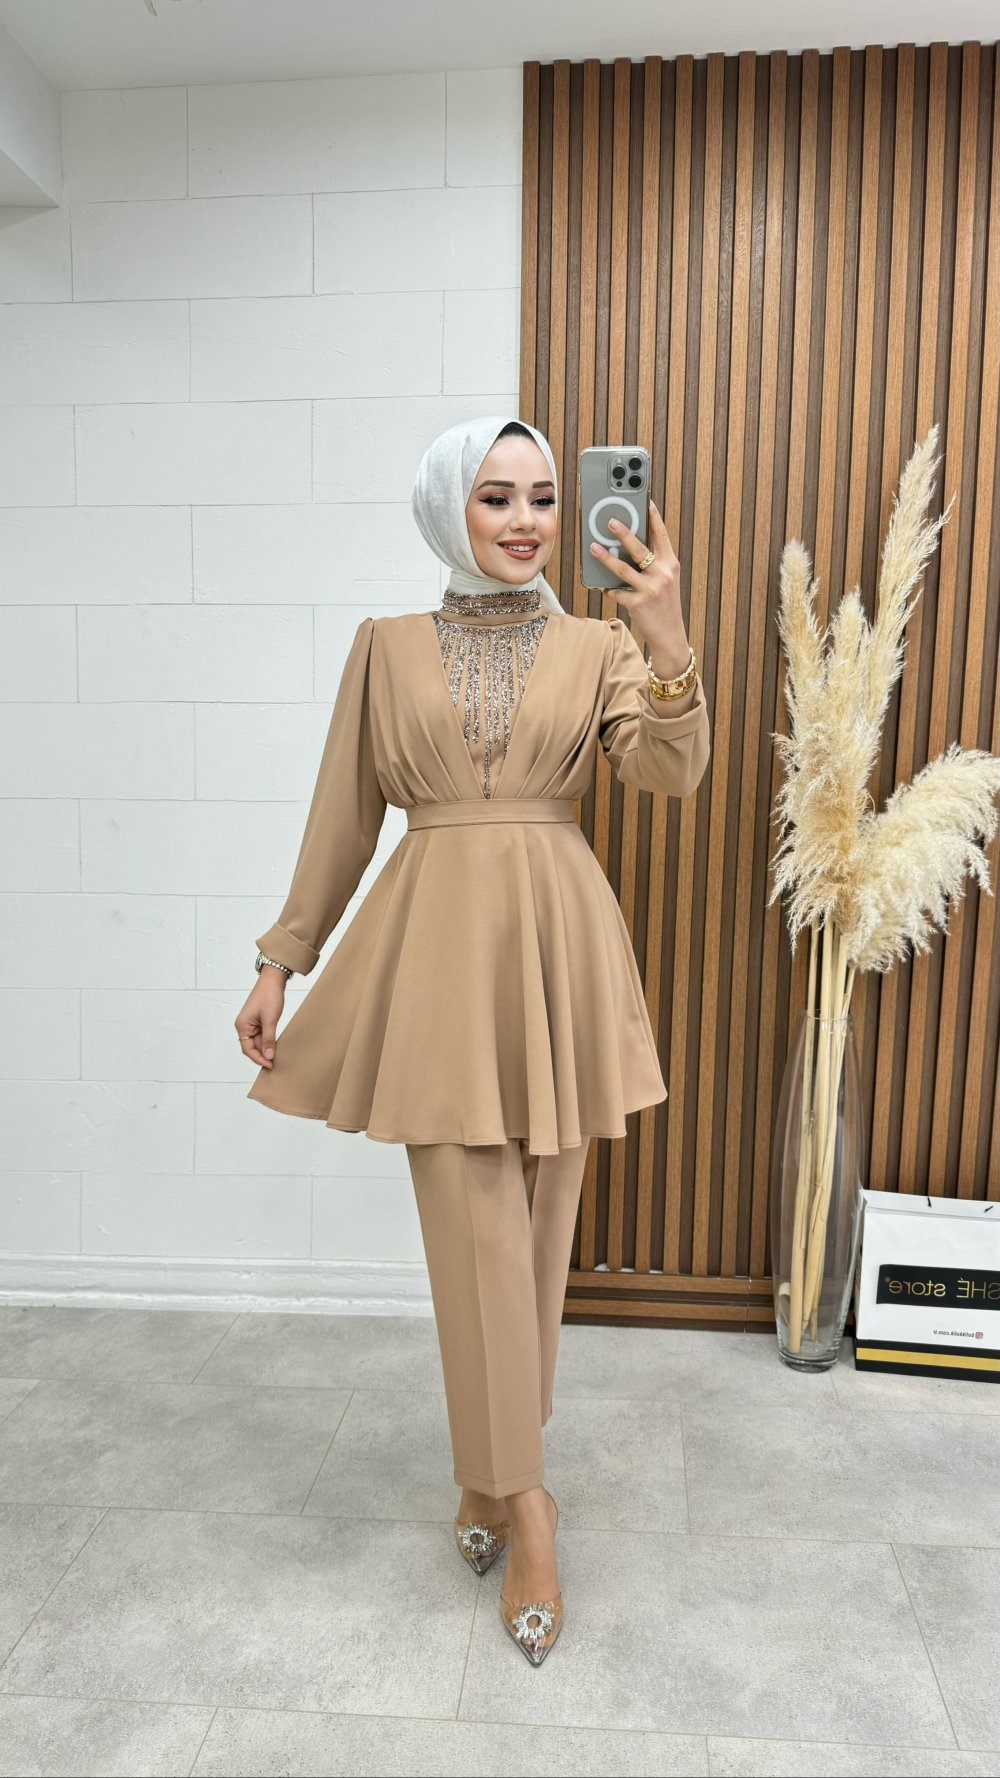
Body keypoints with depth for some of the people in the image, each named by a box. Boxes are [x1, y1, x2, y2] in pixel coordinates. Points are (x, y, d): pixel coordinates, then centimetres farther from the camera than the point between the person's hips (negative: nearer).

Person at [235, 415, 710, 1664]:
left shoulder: (597, 646, 6)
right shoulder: (388, 646, 7)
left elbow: (672, 773, -9)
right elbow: (342, 815, 8)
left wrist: (668, 645, -24)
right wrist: (280, 961, 7)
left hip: (557, 947, 1)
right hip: (436, 948, -1)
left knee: (535, 1228, 10)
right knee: (476, 1231, 0)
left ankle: (490, 1469, 31)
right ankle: (522, 1498, 17)